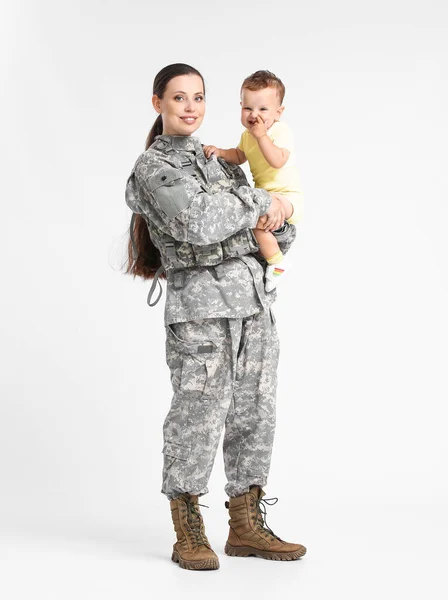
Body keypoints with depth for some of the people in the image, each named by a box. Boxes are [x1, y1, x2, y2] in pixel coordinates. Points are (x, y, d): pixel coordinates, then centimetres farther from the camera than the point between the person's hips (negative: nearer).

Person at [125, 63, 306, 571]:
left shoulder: (218, 160, 20)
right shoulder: (153, 166, -1)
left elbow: (278, 237, 23)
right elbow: (199, 224, -16)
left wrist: (277, 218, 0)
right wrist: (259, 201, -6)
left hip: (253, 299, 7)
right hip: (201, 302, -7)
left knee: (254, 412, 7)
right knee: (198, 414, -6)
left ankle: (246, 528, 16)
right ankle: (188, 535, 7)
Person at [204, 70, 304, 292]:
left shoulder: (281, 131, -20)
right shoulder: (248, 134, 5)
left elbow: (277, 161, -35)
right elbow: (239, 156, 20)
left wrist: (262, 136, -38)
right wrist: (220, 152, 2)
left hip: (286, 197, -9)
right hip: (265, 196, 9)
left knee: (257, 221, -31)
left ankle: (278, 263, -10)